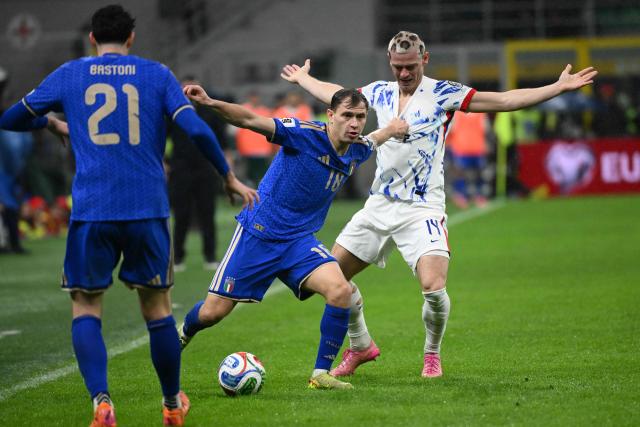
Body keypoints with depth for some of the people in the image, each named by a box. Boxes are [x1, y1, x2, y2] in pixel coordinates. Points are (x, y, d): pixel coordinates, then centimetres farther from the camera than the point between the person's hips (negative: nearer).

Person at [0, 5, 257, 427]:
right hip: (148, 209, 1)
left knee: (86, 308, 6)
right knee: (157, 307, 14)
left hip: (91, 210, -1)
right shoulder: (157, 75, 7)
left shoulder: (69, 74, 9)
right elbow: (196, 129, -4)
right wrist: (229, 177, 8)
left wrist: (51, 122, 36)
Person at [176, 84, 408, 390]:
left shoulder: (357, 151, 0)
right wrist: (210, 103, -40)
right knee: (213, 312, 0)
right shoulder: (305, 134, -19)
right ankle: (183, 334, 38)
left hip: (299, 240, 4)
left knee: (340, 289, -22)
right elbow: (250, 120, -28)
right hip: (258, 234, -4)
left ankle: (321, 374, -11)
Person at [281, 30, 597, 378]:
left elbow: (504, 100, -9)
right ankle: (360, 346, 23)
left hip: (422, 210, -5)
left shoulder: (442, 94, -5)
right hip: (379, 206, 5)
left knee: (433, 287, -23)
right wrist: (302, 78, 43)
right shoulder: (380, 93, 9)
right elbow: (335, 94, 29)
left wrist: (559, 87, -16)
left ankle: (432, 354, 6)